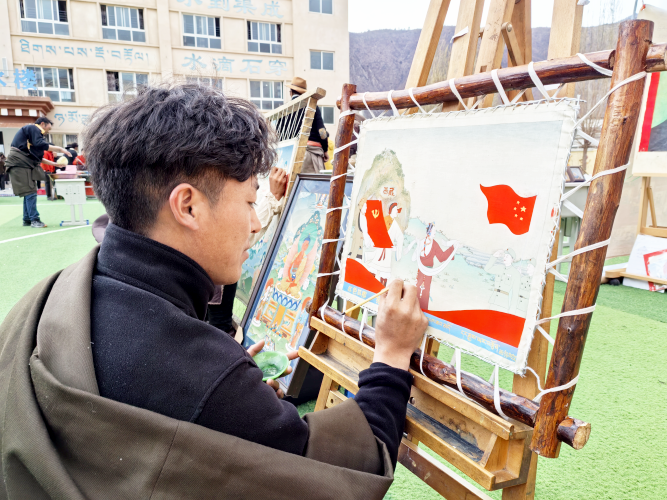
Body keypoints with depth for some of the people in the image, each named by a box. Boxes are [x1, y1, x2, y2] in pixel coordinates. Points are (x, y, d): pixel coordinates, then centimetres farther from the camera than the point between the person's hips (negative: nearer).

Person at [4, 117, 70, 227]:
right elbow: (39, 144, -21)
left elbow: (36, 156, 25)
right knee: (30, 192, -13)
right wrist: (59, 149, -20)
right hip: (19, 164, -10)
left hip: (26, 165, 10)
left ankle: (27, 220, 16)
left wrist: (53, 163, 20)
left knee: (29, 193, 11)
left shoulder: (34, 131, 26)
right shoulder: (33, 128, -3)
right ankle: (34, 220, -14)